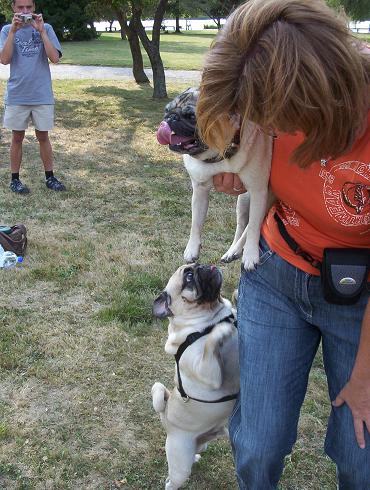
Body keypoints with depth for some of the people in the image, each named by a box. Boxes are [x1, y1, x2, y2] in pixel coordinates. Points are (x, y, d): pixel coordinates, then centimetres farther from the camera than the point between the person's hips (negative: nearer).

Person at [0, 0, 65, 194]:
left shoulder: (45, 28, 1)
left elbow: (55, 58, -11)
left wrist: (41, 31, -16)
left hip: (42, 94, 0)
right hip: (17, 95, 0)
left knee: (43, 136, 9)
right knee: (17, 137, 7)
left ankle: (50, 177, 19)